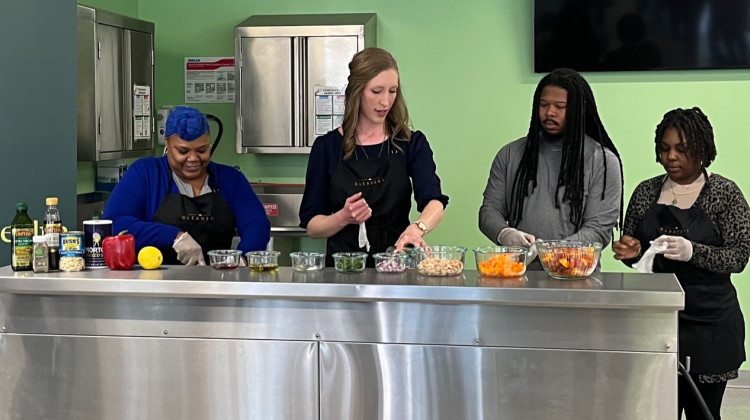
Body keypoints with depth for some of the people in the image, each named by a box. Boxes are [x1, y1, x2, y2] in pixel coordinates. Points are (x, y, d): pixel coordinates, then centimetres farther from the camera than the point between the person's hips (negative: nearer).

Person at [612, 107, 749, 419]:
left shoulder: (725, 193, -3)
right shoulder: (645, 192, 7)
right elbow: (631, 251, 15)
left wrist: (692, 252, -25)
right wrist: (631, 252, -8)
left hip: (707, 323, -2)